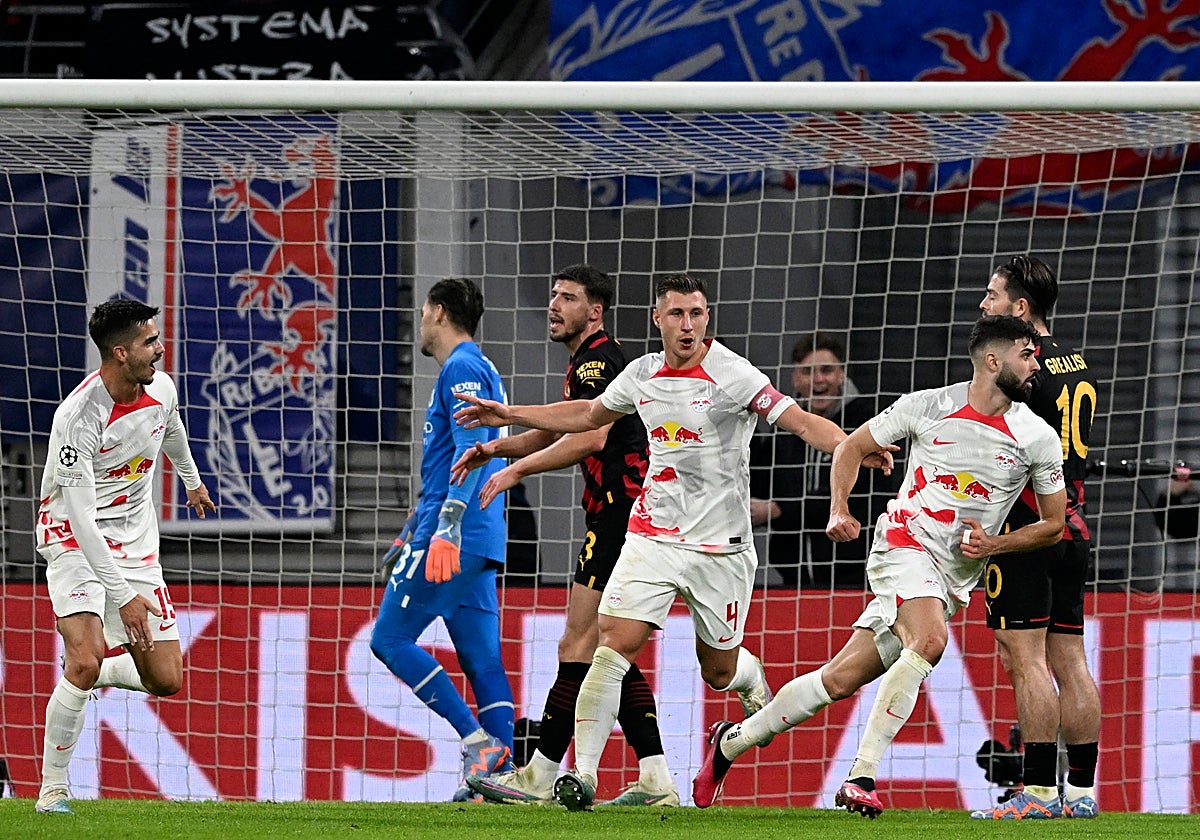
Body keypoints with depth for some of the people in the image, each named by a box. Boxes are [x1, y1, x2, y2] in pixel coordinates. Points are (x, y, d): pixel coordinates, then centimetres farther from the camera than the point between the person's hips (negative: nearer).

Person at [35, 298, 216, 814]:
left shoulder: (161, 388, -6)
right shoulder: (79, 418, -27)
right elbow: (81, 518, -29)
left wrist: (192, 480, 41)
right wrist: (123, 596, -32)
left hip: (136, 543, 6)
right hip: (74, 539, -6)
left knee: (166, 680, -2)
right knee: (85, 661, -25)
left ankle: (98, 673, 31)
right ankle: (52, 789, -11)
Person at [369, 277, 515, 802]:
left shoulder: (462, 368, -7)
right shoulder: (473, 370, 24)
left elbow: (471, 450, -20)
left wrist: (446, 528, -28)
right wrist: (409, 535, 35)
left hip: (454, 537, -10)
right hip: (479, 543, 10)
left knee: (389, 639, -7)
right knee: (481, 659, 3)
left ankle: (478, 739, -14)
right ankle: (499, 773, -5)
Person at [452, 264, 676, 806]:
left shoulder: (600, 360, -11)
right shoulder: (583, 365, 22)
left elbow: (590, 437, -24)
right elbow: (560, 430, 34)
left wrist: (517, 470, -19)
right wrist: (496, 447, 20)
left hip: (621, 515, -11)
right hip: (617, 517, 11)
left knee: (579, 648, -9)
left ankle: (540, 778, -9)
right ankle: (655, 782, 6)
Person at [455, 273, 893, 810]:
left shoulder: (733, 375, -11)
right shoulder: (642, 374, 4)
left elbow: (801, 422, -19)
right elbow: (590, 414, 24)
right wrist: (509, 416, 27)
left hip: (720, 546, -3)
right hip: (652, 537, 3)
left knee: (719, 672, 10)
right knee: (614, 645, -14)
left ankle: (751, 678, 48)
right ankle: (582, 773, -13)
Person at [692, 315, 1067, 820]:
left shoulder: (1038, 440, -1)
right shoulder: (927, 407, -5)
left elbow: (1054, 523, 10)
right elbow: (852, 446, 10)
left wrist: (995, 544, -6)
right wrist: (839, 510, -4)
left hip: (953, 579, 3)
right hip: (904, 546, -3)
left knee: (840, 680, 0)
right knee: (929, 641, -32)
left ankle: (732, 741, 16)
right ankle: (862, 775, -25)